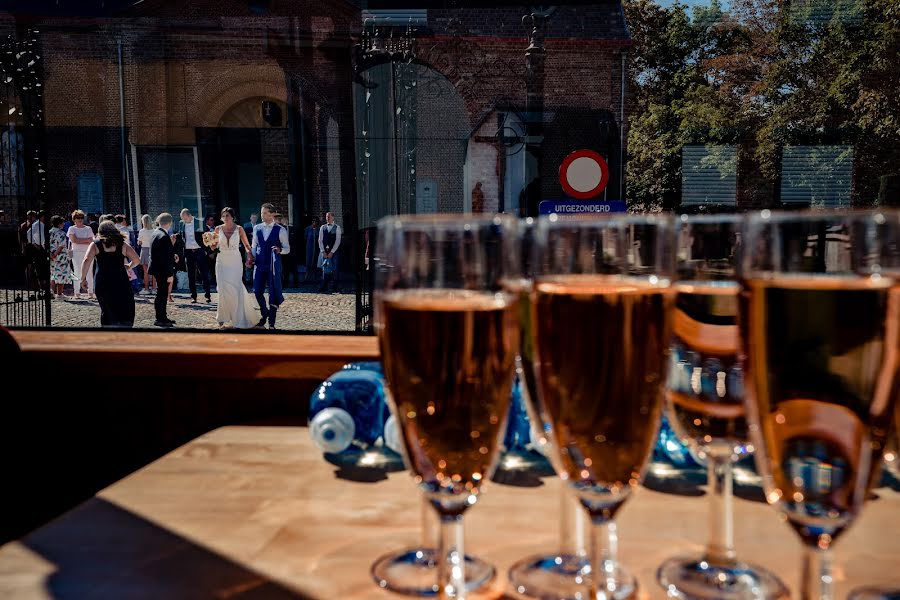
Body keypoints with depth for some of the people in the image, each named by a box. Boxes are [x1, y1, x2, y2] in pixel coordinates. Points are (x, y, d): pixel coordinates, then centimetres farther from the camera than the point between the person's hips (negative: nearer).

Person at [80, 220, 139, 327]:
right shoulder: (122, 245, 6)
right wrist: (129, 266, 21)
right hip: (120, 282, -1)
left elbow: (87, 260, -11)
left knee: (107, 310, 15)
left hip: (102, 283, 1)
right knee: (125, 311, 4)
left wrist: (82, 278, -5)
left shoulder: (95, 245, 4)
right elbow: (137, 260, 2)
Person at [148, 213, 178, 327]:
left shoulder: (155, 233, 9)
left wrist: (172, 255, 10)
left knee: (162, 293, 17)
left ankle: (162, 317, 26)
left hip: (157, 269, 10)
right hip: (162, 270, -10)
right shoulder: (164, 236, -21)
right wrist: (169, 274, -20)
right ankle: (160, 319, 6)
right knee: (162, 294, -1)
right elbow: (165, 258, -23)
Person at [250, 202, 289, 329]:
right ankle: (264, 313, 31)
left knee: (273, 293, -1)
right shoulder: (257, 228, 8)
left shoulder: (280, 230, -3)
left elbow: (287, 248, 0)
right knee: (257, 291, 5)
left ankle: (271, 323, 8)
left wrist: (280, 250, -21)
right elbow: (254, 246, 15)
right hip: (260, 264, 4)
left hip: (273, 264, -3)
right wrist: (252, 256, -3)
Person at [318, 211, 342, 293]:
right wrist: (323, 251, -5)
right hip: (324, 251, 3)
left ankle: (334, 288, 3)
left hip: (334, 251, -2)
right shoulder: (322, 227, 10)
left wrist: (332, 252, -11)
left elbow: (338, 241, -5)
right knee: (325, 269, 2)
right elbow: (320, 240, 6)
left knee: (335, 270, -2)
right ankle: (324, 287, 3)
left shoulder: (337, 227, 0)